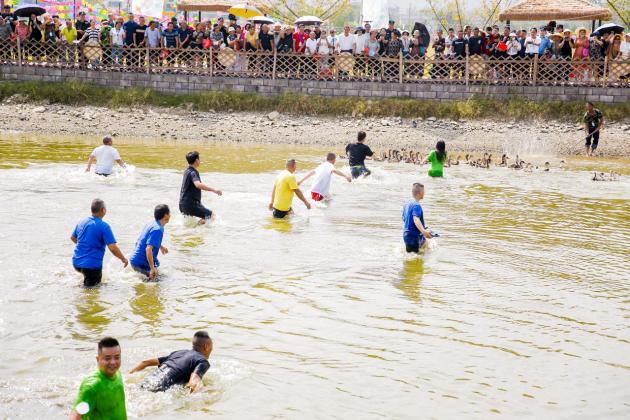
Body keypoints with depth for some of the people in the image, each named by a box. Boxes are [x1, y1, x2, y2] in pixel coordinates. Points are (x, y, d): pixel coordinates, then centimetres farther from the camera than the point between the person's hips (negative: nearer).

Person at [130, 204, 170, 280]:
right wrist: (152, 268, -32)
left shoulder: (151, 224, 9)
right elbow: (148, 249, -30)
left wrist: (160, 246, 43)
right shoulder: (158, 230, -20)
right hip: (142, 264, -10)